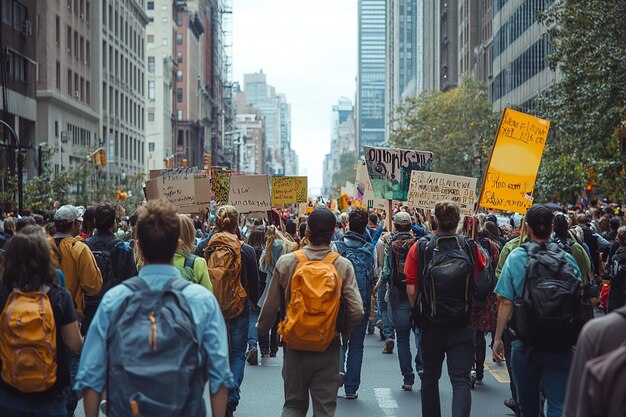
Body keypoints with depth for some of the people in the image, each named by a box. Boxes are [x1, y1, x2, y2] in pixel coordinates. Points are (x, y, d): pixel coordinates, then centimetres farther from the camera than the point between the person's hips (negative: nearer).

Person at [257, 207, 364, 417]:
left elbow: (270, 307, -2)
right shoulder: (343, 265, -10)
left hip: (295, 347, 1)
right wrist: (343, 331, 8)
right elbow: (357, 312, -13)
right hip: (328, 350, 0)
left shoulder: (286, 262, -8)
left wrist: (261, 328, 18)